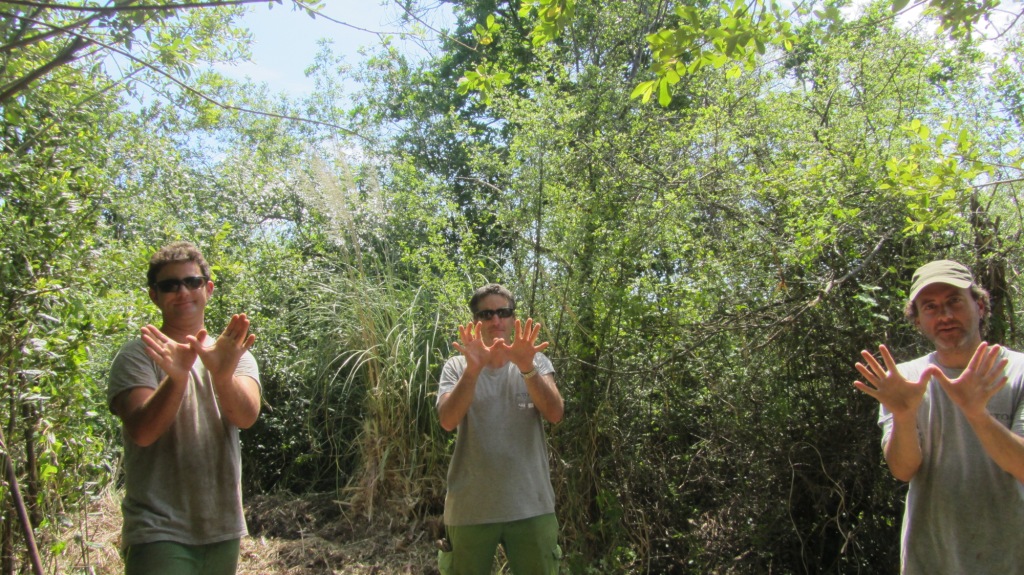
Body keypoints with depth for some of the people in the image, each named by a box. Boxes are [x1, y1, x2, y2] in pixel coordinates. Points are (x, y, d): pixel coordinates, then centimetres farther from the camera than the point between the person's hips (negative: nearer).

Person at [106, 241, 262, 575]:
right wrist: (176, 376, -35)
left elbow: (246, 416, -15)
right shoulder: (137, 356, -4)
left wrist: (222, 375, -35)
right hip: (159, 533, -4)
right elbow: (142, 431, -18)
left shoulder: (235, 356, 5)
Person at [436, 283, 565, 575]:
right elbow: (448, 421, -15)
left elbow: (555, 413, -13)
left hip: (531, 507, 0)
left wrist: (526, 367, -29)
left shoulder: (537, 361, 3)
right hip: (469, 509, 0)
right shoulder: (456, 367, 2)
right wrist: (473, 370, -30)